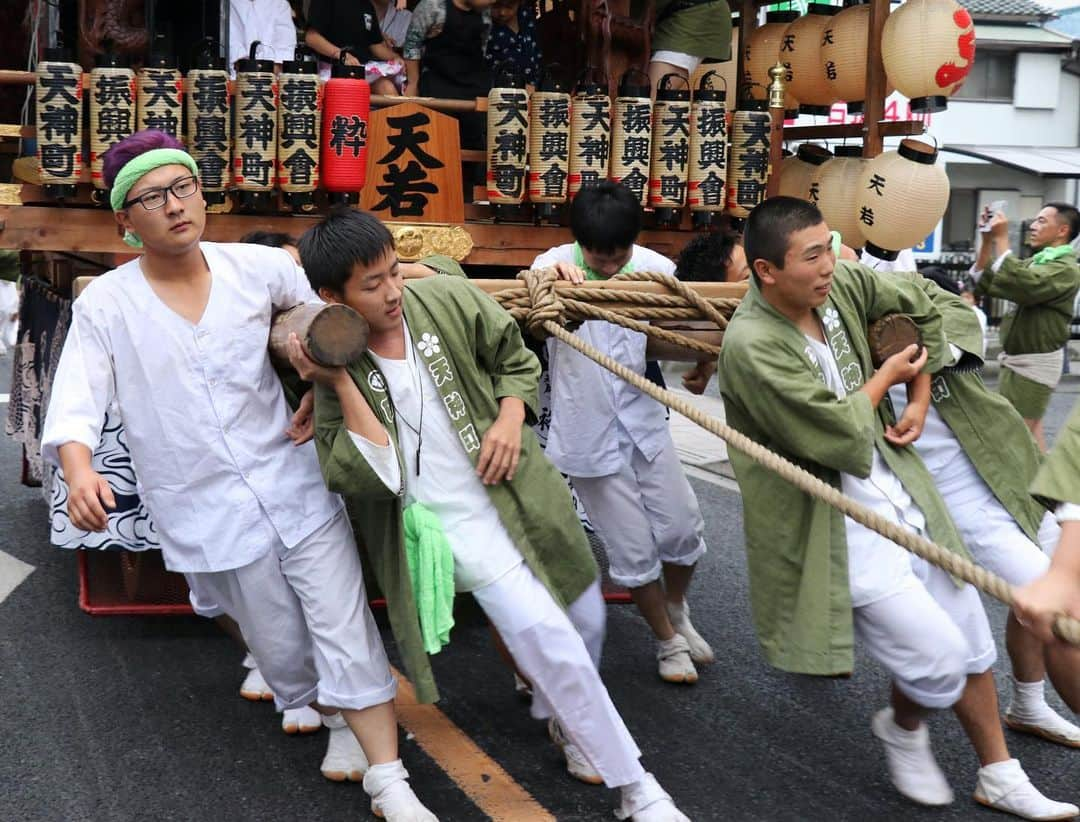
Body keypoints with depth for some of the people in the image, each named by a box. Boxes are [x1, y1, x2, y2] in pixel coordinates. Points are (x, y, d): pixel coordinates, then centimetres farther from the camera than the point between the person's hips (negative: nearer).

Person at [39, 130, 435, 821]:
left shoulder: (259, 267, -3)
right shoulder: (105, 306, -5)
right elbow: (77, 403, -11)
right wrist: (80, 472, -31)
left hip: (295, 486, 0)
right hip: (208, 518, 0)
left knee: (347, 632, -4)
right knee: (282, 648, 12)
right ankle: (340, 722, 42)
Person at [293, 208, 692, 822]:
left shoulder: (448, 301, -4)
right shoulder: (333, 367, -9)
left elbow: (516, 359, 10)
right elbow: (370, 477, -18)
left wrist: (510, 419, -8)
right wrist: (342, 383, -22)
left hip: (518, 495, 4)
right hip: (455, 524, -4)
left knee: (586, 623, 14)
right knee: (552, 644, -16)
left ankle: (563, 718, 47)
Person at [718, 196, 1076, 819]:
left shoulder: (842, 285, -4)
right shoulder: (752, 346, -24)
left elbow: (923, 307, 15)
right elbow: (839, 436, -25)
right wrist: (888, 373, -8)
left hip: (900, 494, 7)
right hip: (838, 528, -7)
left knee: (971, 635, 14)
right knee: (939, 658, -9)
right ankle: (904, 726, 26)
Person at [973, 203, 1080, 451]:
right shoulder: (1037, 261, 12)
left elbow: (1023, 285, -34)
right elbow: (984, 282, 9)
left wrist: (1001, 239, -29)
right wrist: (987, 241, -4)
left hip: (1034, 362, -9)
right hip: (1018, 358, 9)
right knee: (1028, 430, 17)